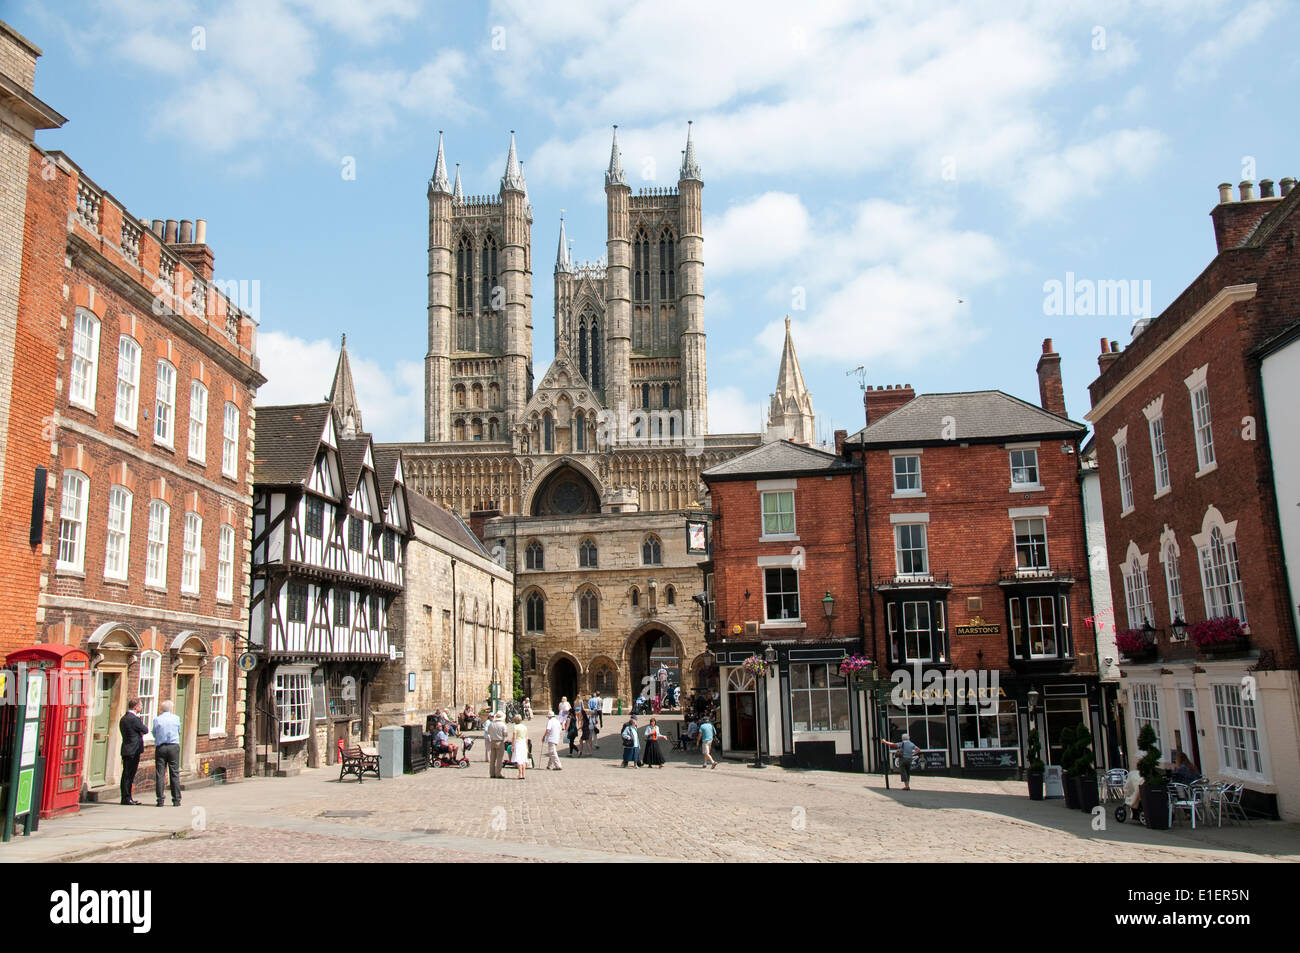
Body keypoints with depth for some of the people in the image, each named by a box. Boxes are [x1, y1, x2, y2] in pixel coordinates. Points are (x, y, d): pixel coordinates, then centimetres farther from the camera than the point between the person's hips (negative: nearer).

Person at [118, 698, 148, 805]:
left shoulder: (124, 718, 13)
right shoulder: (134, 719, -17)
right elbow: (145, 730, -9)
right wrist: (145, 726, 9)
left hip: (126, 750, 9)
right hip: (133, 750, -9)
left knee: (127, 775, 12)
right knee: (129, 775, -5)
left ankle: (126, 798, 17)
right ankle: (127, 798, -2)